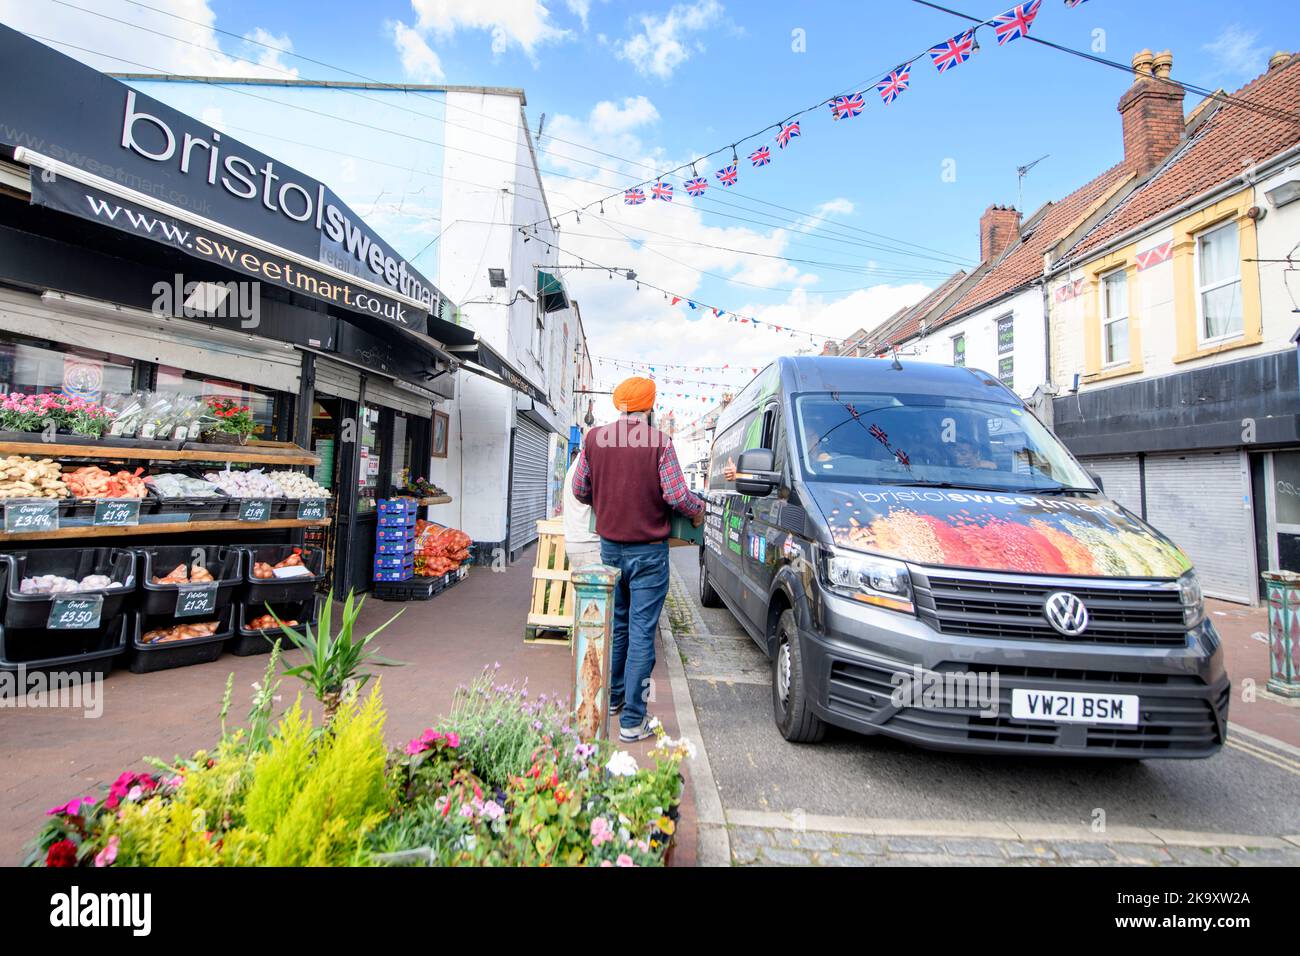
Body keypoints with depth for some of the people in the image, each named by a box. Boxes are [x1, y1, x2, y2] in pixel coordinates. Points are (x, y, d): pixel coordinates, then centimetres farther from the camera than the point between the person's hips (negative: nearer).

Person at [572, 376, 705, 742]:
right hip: (648, 551, -5)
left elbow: (579, 488, 7)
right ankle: (632, 720, 9)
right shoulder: (658, 441, -14)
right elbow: (676, 495, -16)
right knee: (641, 632, 2)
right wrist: (698, 510, 5)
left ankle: (611, 698, 37)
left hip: (610, 547, 5)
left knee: (615, 625, 21)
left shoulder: (594, 438, -1)